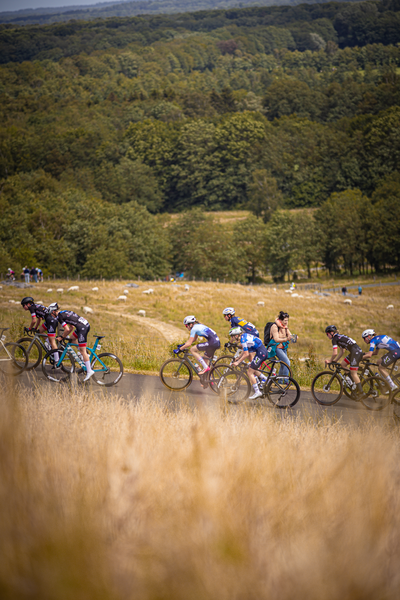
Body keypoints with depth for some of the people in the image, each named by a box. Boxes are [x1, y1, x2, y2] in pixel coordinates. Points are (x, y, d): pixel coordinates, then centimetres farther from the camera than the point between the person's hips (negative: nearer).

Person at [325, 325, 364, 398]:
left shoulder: (334, 339, -5)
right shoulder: (340, 337, 23)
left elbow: (335, 353, -10)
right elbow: (342, 351, 27)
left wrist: (330, 360, 5)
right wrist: (335, 360, 24)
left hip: (356, 352, -10)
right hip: (357, 351, 10)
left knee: (353, 373, -6)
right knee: (343, 364, 19)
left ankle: (360, 392, -3)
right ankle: (353, 382, 18)